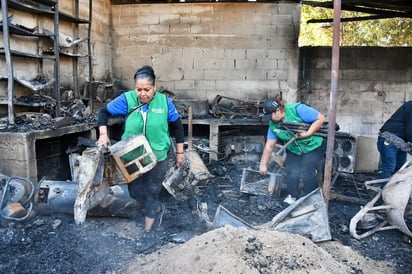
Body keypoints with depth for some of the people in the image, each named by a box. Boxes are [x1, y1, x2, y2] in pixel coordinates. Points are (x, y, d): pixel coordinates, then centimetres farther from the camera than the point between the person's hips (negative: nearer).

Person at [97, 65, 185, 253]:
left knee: (151, 192, 4)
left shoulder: (164, 102, -12)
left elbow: (177, 126, -2)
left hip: (158, 157, -2)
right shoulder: (126, 100, -12)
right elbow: (104, 112, -2)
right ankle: (155, 207, 44)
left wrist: (180, 153, 1)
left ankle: (148, 232, 19)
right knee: (135, 191, 12)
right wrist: (103, 135, -16)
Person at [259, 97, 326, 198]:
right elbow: (269, 146, -3)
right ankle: (293, 196, 16)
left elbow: (321, 118, -22)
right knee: (291, 174, -9)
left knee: (306, 175, -16)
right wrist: (263, 165, -3)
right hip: (293, 151, 5)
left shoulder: (297, 109, -25)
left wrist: (307, 134, -28)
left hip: (313, 147, -5)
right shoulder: (273, 124, -8)